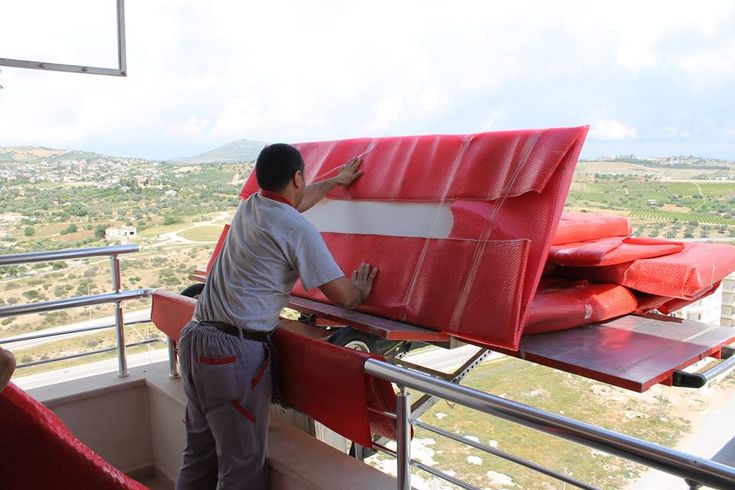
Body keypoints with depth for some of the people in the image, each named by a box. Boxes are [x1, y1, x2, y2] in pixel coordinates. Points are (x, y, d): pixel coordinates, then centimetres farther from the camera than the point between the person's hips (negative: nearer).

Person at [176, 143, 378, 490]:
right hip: (236, 351, -8)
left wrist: (337, 181, 47)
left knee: (199, 452, 19)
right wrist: (360, 291, 15)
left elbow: (290, 203, 34)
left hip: (195, 337, 8)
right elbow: (343, 297, -8)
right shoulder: (298, 230, -12)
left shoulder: (248, 206, 11)